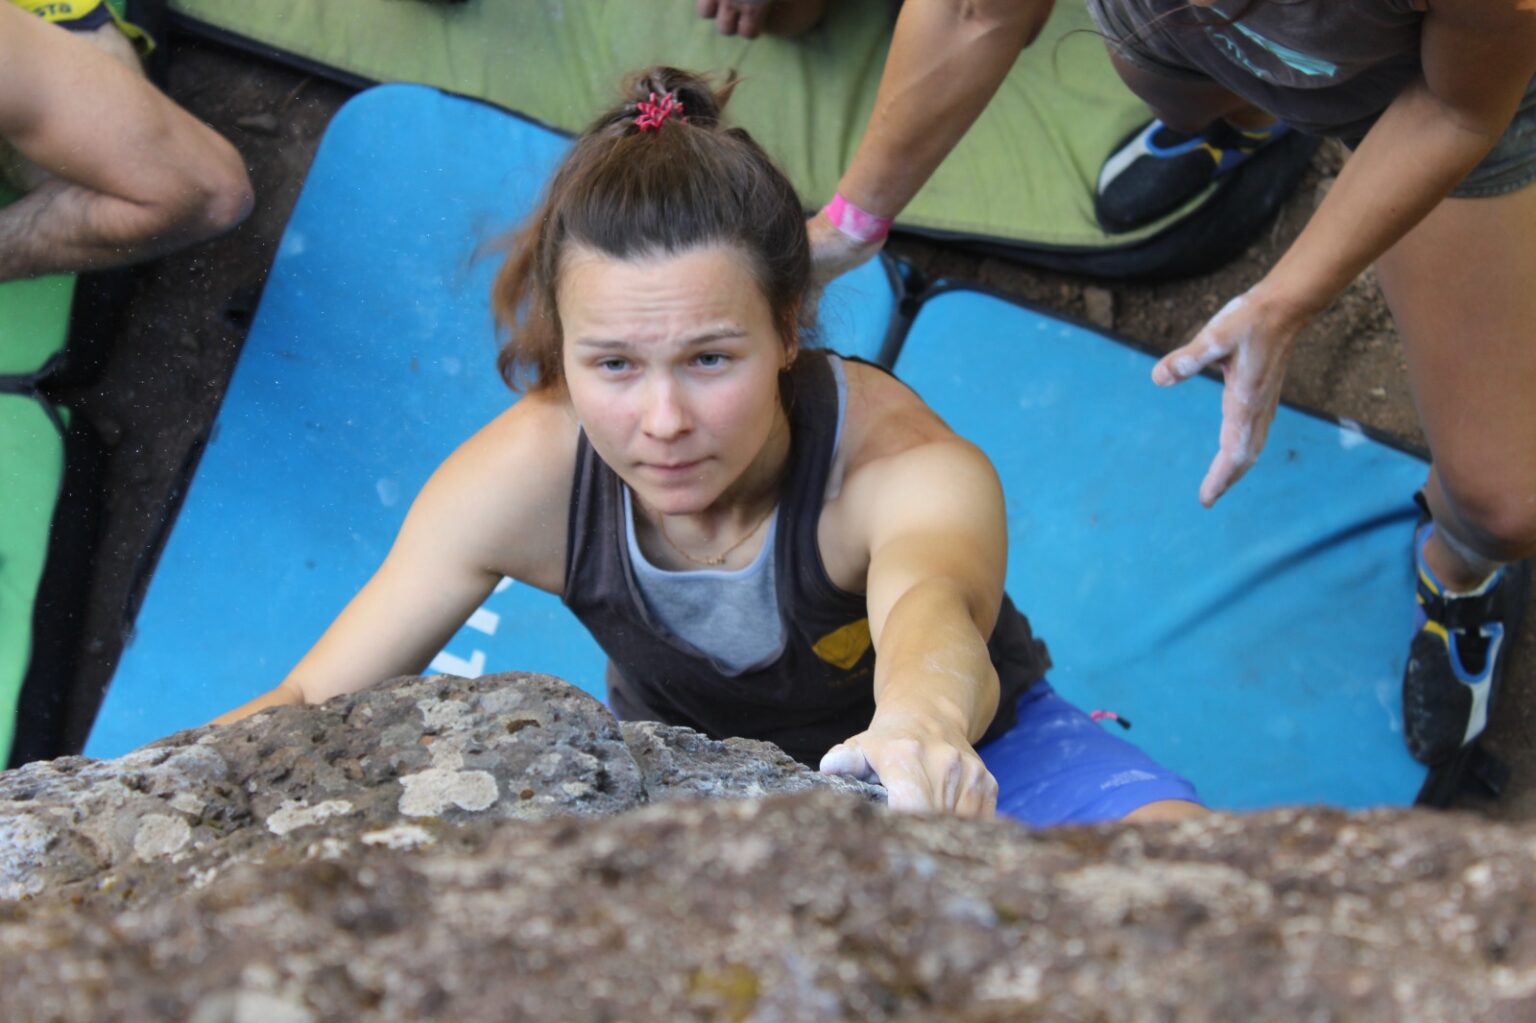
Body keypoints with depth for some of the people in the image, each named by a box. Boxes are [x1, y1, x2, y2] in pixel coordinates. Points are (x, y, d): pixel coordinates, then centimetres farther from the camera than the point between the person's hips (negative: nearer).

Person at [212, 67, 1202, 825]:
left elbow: (931, 601, -62)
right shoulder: (521, 477, -27)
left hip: (969, 749, -3)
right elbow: (316, 704, -23)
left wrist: (923, 724, -88)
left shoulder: (907, 467, -38)